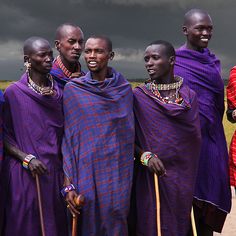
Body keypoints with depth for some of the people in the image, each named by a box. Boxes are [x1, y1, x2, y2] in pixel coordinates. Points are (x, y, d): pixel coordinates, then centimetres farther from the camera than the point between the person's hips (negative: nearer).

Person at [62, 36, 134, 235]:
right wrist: (68, 183, -7)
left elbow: (130, 133, 10)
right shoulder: (73, 89, -2)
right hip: (86, 171, -1)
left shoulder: (124, 89, 2)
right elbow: (68, 137, -3)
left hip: (117, 172, 1)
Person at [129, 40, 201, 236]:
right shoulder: (139, 96, -4)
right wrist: (144, 156, -19)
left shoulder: (189, 96, 3)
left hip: (182, 178, 2)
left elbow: (196, 138, 7)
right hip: (150, 177, -2)